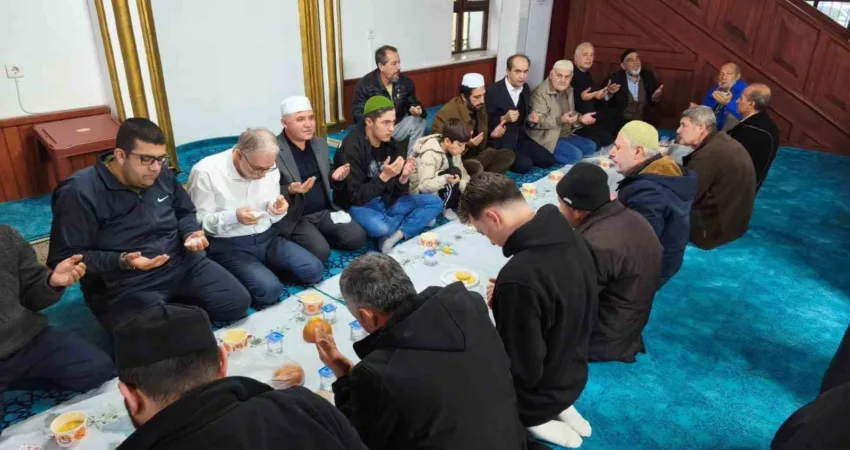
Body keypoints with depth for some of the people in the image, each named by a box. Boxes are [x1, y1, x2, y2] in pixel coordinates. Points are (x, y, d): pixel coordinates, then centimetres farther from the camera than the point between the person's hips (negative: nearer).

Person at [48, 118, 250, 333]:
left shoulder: (162, 175, 2)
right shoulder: (79, 193, -16)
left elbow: (184, 212, 20)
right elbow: (63, 259, -14)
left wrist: (191, 234, -4)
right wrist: (122, 261, -26)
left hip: (182, 263, 6)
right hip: (125, 285, -5)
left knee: (238, 302, -5)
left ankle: (175, 303, 13)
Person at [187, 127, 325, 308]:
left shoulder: (267, 167, 2)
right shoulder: (206, 172, -14)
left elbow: (271, 214, 10)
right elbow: (199, 220, -12)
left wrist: (276, 209, -15)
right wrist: (234, 217, -30)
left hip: (267, 237, 6)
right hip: (228, 245, -5)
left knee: (314, 269, -10)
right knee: (269, 289, -28)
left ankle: (263, 268, 10)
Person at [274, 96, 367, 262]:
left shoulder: (320, 144, 9)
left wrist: (334, 177, -4)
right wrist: (290, 191, -30)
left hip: (324, 211, 6)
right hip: (294, 217, -6)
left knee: (357, 237, -11)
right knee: (320, 251, -25)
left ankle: (319, 236, 9)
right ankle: (295, 243, 5)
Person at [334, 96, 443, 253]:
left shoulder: (389, 143, 0)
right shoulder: (351, 149, -20)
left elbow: (396, 191, 3)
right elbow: (356, 197, -21)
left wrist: (404, 178, -19)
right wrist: (384, 177, -31)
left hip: (386, 201, 7)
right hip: (359, 205, -6)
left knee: (435, 202, -5)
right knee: (378, 227, -39)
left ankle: (396, 235, -21)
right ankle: (416, 220, -7)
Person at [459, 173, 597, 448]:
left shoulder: (519, 277, -38)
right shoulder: (571, 239, -11)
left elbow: (523, 370, -28)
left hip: (538, 393, -7)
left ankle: (535, 420, 9)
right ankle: (559, 408, 20)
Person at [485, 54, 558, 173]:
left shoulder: (526, 88, 7)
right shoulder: (493, 91, -16)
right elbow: (486, 122, -13)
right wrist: (504, 118, -27)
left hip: (520, 138, 7)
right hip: (501, 142, -7)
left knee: (549, 160, -3)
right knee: (525, 165, -25)